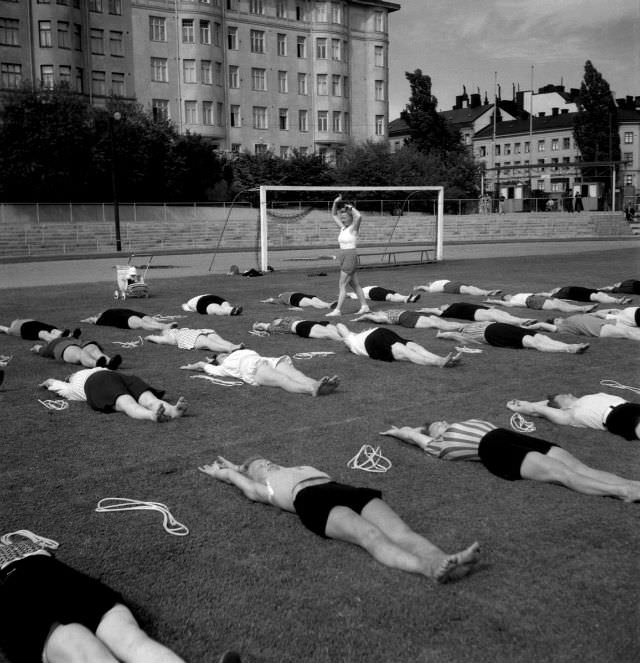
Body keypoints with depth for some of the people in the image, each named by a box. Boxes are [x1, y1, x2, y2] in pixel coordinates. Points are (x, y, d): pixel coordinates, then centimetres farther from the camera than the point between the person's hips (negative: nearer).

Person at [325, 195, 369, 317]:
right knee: (355, 284, 12)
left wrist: (351, 208, -14)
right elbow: (333, 215, 21)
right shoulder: (343, 228, 12)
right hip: (344, 258, 8)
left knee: (342, 285, -10)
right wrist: (335, 203, 7)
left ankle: (338, 310, -10)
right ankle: (364, 306, 19)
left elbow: (359, 216, -29)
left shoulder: (353, 228, -9)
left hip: (351, 257, -8)